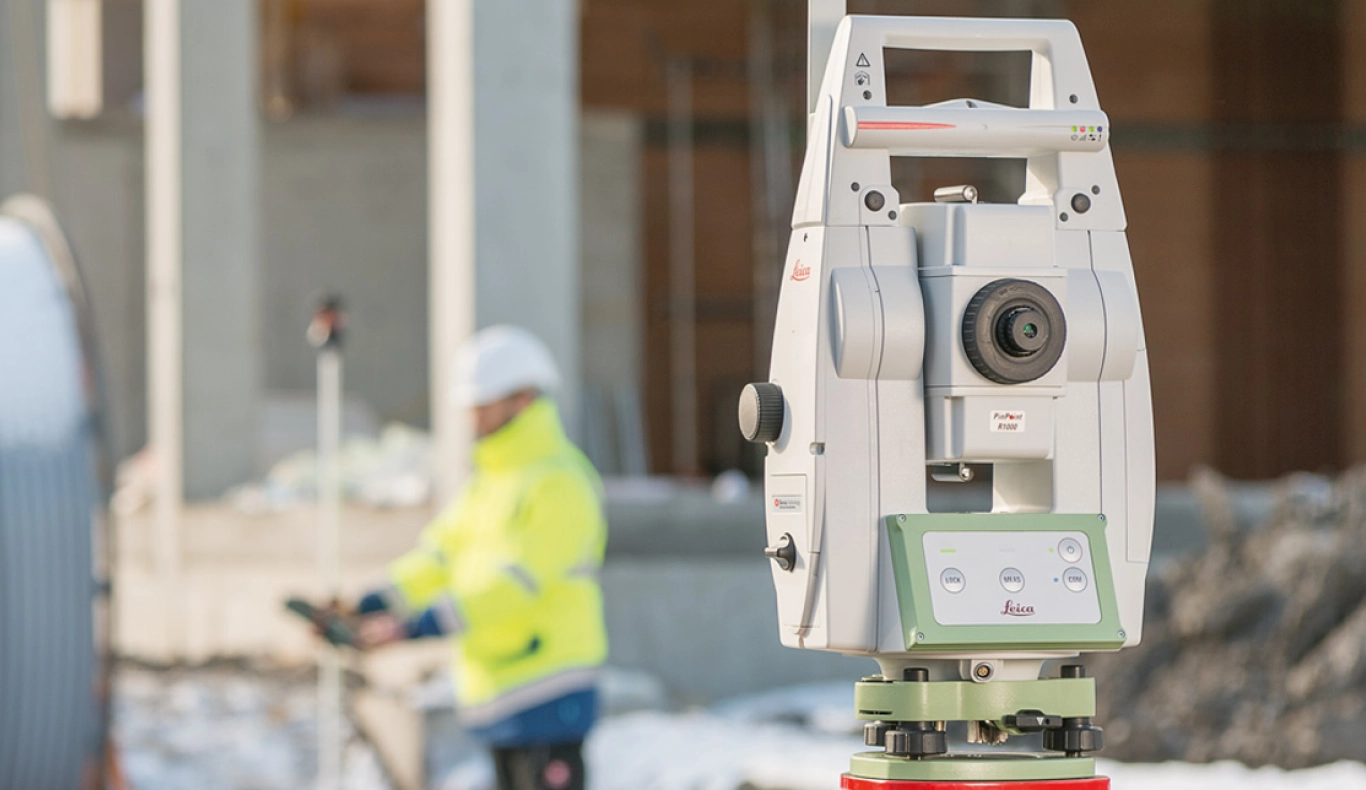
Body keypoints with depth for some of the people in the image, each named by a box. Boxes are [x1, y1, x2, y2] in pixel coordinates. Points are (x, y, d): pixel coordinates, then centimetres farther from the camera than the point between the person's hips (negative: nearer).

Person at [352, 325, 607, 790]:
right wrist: (364, 609, -3)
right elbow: (440, 555, 11)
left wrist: (415, 626, -30)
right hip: (501, 698, 10)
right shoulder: (489, 481, 16)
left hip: (548, 698, -10)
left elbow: (514, 582, -24)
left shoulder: (560, 485, -15)